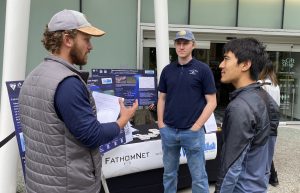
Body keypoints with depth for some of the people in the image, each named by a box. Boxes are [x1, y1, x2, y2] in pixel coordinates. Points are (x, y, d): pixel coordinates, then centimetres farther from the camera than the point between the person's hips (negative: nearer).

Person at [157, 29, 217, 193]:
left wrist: (196, 127, -11)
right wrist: (161, 123, 2)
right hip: (168, 131, 4)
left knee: (198, 176, 7)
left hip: (192, 132, -3)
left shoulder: (203, 69, -4)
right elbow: (162, 99, 12)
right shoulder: (167, 70, 7)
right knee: (169, 173, 16)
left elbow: (211, 102, -5)